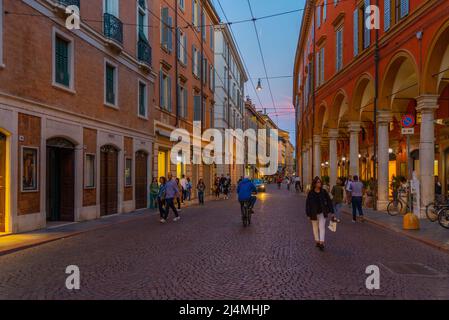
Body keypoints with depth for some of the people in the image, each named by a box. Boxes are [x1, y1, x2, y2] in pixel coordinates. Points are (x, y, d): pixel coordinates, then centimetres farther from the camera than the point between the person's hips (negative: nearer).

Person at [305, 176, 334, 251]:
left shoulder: (323, 192, -2)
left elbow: (329, 201, 3)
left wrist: (331, 211, 0)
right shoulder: (310, 193, -7)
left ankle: (321, 242, -10)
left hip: (322, 213, 0)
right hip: (314, 213, 0)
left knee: (322, 227, -9)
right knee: (315, 228, 11)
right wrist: (308, 214, -7)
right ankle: (317, 241, 25)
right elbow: (308, 204, -4)